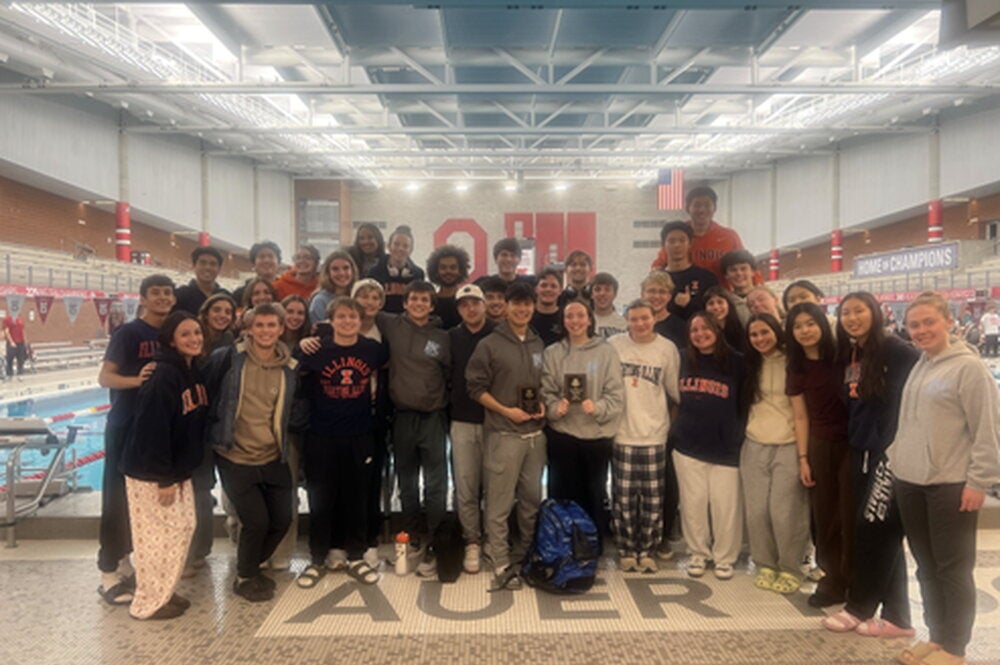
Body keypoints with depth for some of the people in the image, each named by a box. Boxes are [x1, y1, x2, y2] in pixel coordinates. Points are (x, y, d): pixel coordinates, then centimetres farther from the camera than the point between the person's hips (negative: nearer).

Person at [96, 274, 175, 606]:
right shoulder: (128, 333, -11)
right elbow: (104, 377, -19)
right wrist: (136, 379, -36)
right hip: (125, 426, -6)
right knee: (118, 497, 0)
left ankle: (125, 561, 31)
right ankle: (109, 573, 10)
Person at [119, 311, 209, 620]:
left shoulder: (194, 372, 5)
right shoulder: (163, 376, -21)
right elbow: (152, 430, -24)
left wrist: (178, 473, 12)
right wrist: (164, 479, -21)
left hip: (179, 470, 9)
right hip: (151, 473, -9)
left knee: (183, 528, 15)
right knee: (157, 536, 2)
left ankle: (164, 592, 31)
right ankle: (148, 603, 18)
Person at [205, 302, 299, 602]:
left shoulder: (290, 368, -1)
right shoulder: (228, 358, -11)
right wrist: (215, 428, -3)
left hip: (273, 459, 4)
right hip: (235, 457, -4)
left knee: (282, 520, 7)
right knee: (256, 521, -7)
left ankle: (252, 567, 36)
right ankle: (244, 578, 22)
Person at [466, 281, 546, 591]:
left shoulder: (539, 345, 11)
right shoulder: (490, 345, -4)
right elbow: (476, 387, -6)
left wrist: (543, 404, 1)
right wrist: (505, 410, -14)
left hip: (535, 433, 5)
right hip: (503, 434, -5)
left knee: (532, 499, 12)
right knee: (499, 504, -2)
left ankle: (524, 558, 27)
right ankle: (502, 566, 6)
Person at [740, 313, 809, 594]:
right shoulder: (750, 366, 12)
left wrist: (803, 455, -12)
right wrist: (739, 444, 7)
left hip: (787, 447, -4)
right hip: (754, 447, 4)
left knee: (784, 512, -4)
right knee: (757, 511, 5)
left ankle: (789, 569, 14)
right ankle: (765, 565, 20)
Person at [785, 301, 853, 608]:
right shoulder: (797, 370, 3)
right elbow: (801, 417, 6)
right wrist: (803, 459, 5)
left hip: (851, 444, -3)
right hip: (820, 446, 3)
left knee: (851, 515, 2)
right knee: (825, 516, 8)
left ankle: (855, 582, 19)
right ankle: (832, 580, 23)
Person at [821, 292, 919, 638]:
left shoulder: (896, 350, -11)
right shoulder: (850, 355, 11)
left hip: (892, 451, -7)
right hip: (862, 452, 8)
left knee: (873, 529, -2)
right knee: (884, 534, 12)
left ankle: (859, 609, 14)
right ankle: (896, 617, 21)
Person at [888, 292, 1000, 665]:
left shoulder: (968, 367, -10)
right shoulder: (916, 368, 12)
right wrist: (895, 459, 14)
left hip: (952, 485, -7)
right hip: (910, 482, 7)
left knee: (953, 568, 4)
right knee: (926, 565, 15)